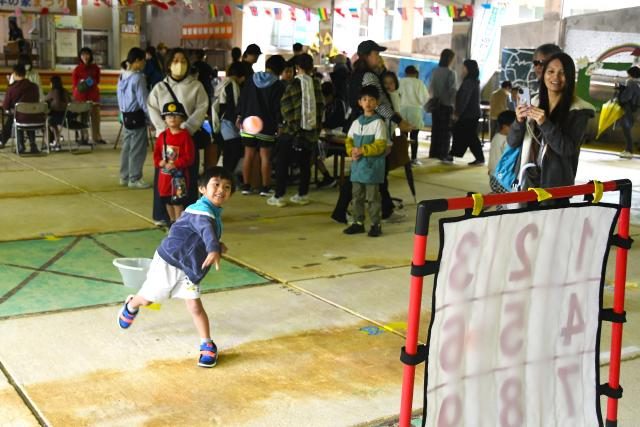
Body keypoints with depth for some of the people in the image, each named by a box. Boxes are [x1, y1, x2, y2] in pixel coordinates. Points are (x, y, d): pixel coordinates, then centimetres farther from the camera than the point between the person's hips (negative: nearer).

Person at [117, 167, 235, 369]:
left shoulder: (215, 212, 1)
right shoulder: (201, 210, -29)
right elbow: (206, 229, -51)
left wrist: (217, 247, 4)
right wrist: (213, 250, -67)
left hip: (189, 268, 7)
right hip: (168, 262, -6)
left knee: (195, 306, -2)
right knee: (147, 298, 14)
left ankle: (207, 346, 10)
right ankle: (131, 307, 48)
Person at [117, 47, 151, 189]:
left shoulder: (122, 76, 9)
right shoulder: (138, 77, -17)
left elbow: (120, 98, 14)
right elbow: (143, 101, -16)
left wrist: (123, 114, 20)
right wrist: (152, 118, -9)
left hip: (126, 116, 9)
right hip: (137, 116, -8)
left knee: (126, 148, 14)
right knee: (137, 150, -1)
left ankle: (124, 177, 20)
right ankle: (134, 179, 3)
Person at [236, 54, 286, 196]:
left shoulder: (250, 79, 5)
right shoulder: (278, 85, -8)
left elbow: (242, 99, 6)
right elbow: (278, 107, -10)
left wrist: (239, 116, 12)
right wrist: (279, 124, -4)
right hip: (267, 125, -3)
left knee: (248, 155, 8)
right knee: (265, 156, 2)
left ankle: (246, 186, 11)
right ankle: (265, 188, 5)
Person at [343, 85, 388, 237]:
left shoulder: (378, 122, -9)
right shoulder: (356, 122, 9)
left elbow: (379, 146, -14)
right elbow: (349, 140, 13)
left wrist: (362, 150, -19)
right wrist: (351, 152, -7)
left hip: (372, 166, -6)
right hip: (357, 165, 6)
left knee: (373, 196, 1)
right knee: (357, 196, 12)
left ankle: (376, 225, 10)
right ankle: (358, 223, 22)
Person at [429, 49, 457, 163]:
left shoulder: (435, 72, 2)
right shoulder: (450, 73, -13)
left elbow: (431, 88, 7)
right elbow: (452, 91, -14)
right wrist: (456, 105, -9)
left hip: (436, 104, 5)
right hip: (447, 105, -5)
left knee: (436, 129, 12)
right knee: (446, 130, 0)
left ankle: (434, 152, 18)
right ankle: (443, 154, -1)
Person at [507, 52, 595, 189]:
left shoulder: (578, 110, -6)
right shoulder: (534, 103, 6)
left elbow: (568, 149, -14)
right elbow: (512, 142, 6)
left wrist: (545, 123, -23)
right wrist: (519, 121, -14)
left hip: (556, 182, -4)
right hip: (529, 177, 4)